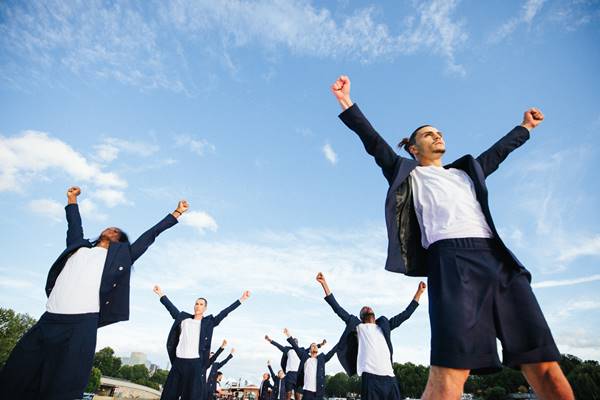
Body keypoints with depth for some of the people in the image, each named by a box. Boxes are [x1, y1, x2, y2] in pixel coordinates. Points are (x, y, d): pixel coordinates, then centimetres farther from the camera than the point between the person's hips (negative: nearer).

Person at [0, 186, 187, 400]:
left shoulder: (120, 256, 15)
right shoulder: (79, 246, 24)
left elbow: (149, 235, 17)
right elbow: (74, 225, 41)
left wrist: (176, 213, 22)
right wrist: (72, 199, 51)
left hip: (82, 324, -4)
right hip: (48, 320, 4)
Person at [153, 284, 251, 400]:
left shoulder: (208, 322, 5)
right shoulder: (183, 319, 11)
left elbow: (224, 312, 2)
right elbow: (171, 308, 18)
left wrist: (241, 299, -2)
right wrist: (161, 294, 23)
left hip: (196, 363, -2)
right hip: (179, 362, 3)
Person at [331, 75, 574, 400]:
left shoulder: (466, 171, 35)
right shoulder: (410, 173, 20)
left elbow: (497, 151, 50)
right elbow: (373, 142, 13)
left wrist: (525, 126, 63)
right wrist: (347, 103, 8)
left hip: (497, 257, 6)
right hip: (451, 259, -5)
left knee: (546, 370, -3)